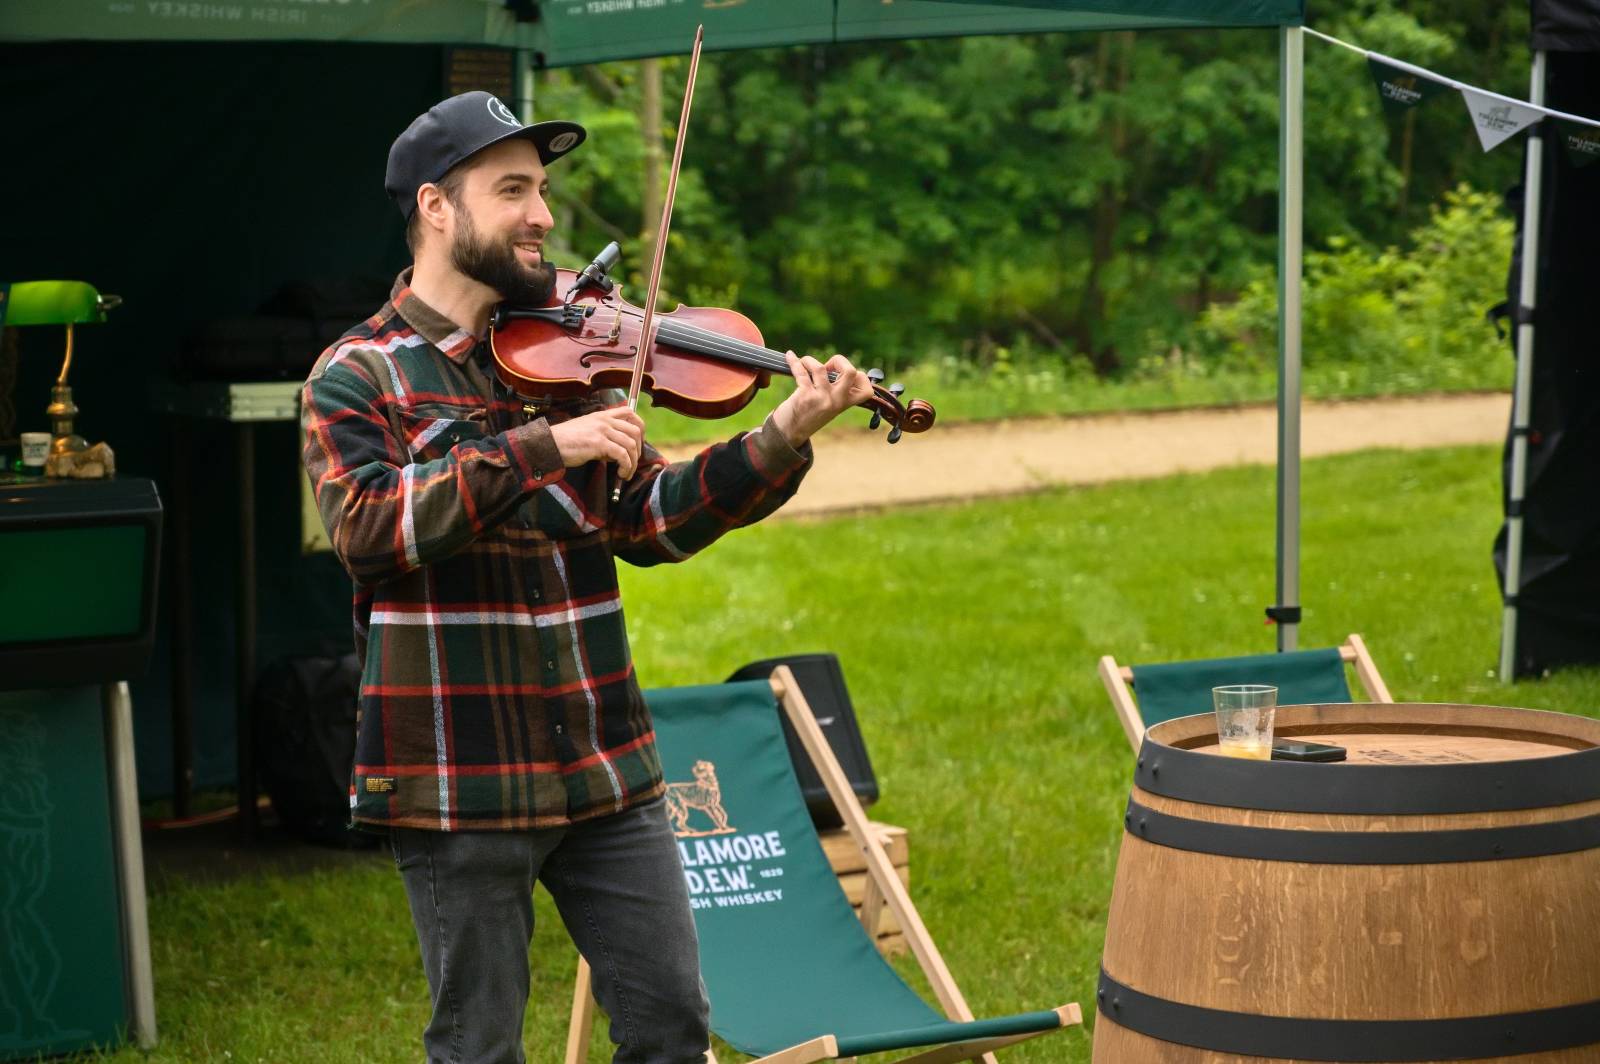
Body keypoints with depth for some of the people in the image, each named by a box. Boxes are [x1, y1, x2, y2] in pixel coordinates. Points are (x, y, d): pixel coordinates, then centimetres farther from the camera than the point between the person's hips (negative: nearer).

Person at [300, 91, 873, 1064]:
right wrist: (540, 448, -27)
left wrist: (780, 444, -11)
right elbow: (370, 527, -22)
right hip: (458, 778, -5)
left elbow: (651, 522, 3)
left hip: (605, 763, 5)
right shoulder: (358, 378, -4)